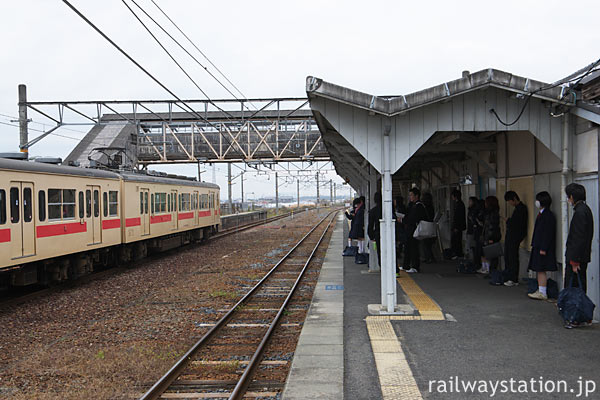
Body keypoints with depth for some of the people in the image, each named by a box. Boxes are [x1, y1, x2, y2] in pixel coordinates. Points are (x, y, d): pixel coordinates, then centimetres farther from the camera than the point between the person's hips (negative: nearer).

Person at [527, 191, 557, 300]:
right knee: (539, 270, 12)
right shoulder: (541, 214, 15)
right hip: (538, 247, 10)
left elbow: (548, 233, -19)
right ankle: (540, 291, 19)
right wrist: (534, 244, 18)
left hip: (543, 248, -10)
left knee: (541, 270, -6)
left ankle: (543, 293, -1)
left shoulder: (548, 216, -15)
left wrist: (543, 249, -20)